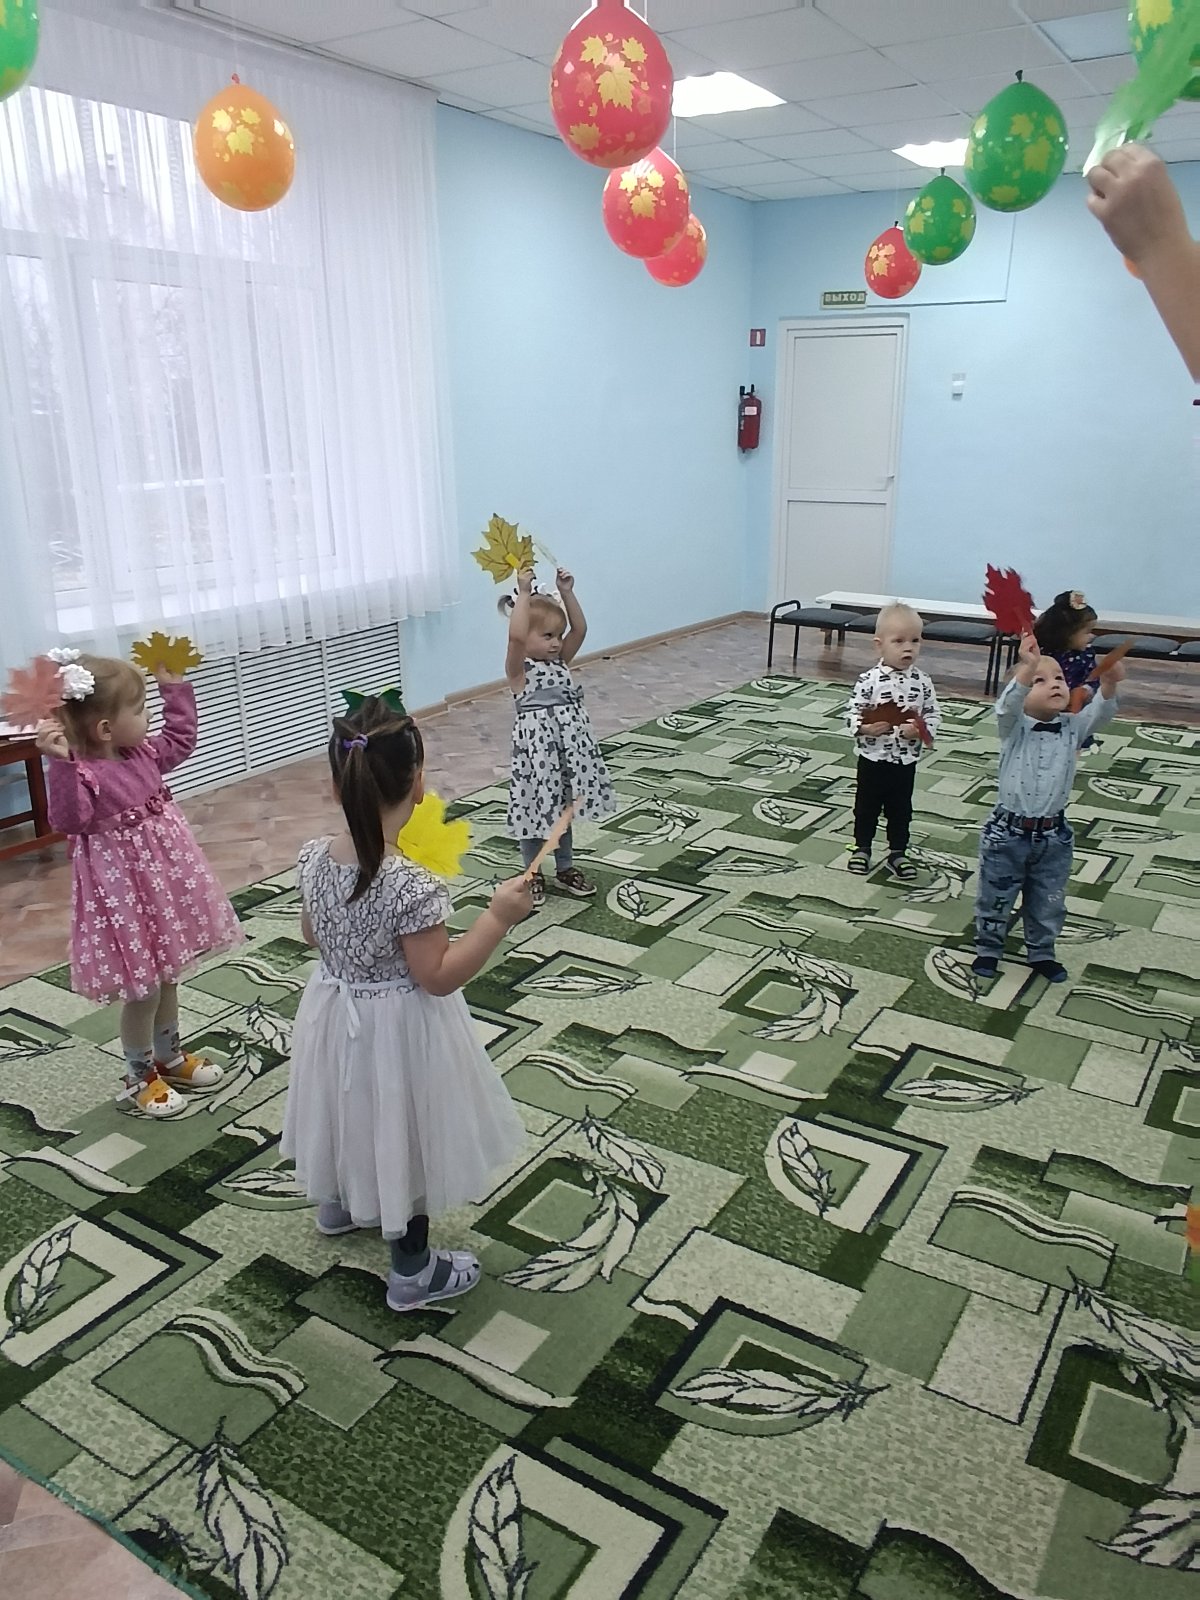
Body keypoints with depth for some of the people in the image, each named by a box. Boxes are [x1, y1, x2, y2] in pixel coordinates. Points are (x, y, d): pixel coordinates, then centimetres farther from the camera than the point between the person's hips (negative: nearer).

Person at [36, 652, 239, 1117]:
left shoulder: (143, 753, 1)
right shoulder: (84, 774, -24)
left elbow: (180, 742, 18)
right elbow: (69, 820, -38)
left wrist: (176, 689, 15)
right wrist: (61, 763, -47)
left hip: (164, 880, 9)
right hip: (123, 890, -9)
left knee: (167, 977, 23)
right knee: (143, 991, 4)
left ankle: (169, 1057, 42)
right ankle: (138, 1080, 23)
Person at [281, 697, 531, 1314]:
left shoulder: (315, 856, -11)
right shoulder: (412, 885, -31)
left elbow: (314, 936, 5)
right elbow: (437, 978, -23)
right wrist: (498, 917, -23)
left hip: (336, 1011, 6)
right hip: (397, 1029, -6)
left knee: (354, 1113, 31)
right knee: (401, 1133, 13)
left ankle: (337, 1204, 58)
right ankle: (412, 1272, 32)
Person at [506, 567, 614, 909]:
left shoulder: (561, 661, 8)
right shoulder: (518, 669, -11)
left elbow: (579, 629, 2)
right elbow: (516, 635, -29)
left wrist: (567, 593, -5)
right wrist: (524, 594, -25)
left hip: (568, 743, 6)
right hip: (536, 745, -6)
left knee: (564, 809, 19)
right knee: (536, 810, 6)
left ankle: (566, 870, 33)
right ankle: (533, 876, 23)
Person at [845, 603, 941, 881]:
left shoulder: (921, 682, -6)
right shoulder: (869, 679, -14)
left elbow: (933, 714, 0)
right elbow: (853, 713, -10)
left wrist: (920, 730, -19)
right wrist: (865, 728, -29)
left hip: (906, 760, 2)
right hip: (873, 757, -2)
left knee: (901, 809, 14)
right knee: (866, 805, 14)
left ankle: (898, 853, 29)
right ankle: (862, 849, 32)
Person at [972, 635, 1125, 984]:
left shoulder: (1072, 727, -2)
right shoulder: (1014, 727, -12)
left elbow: (1101, 712, -17)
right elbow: (1007, 706, -32)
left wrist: (1109, 683, -38)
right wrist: (1027, 668, -48)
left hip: (1054, 835, 3)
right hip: (1008, 833, -3)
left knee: (1049, 902, 17)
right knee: (996, 898, 12)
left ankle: (1041, 952, 37)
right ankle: (988, 948, 33)